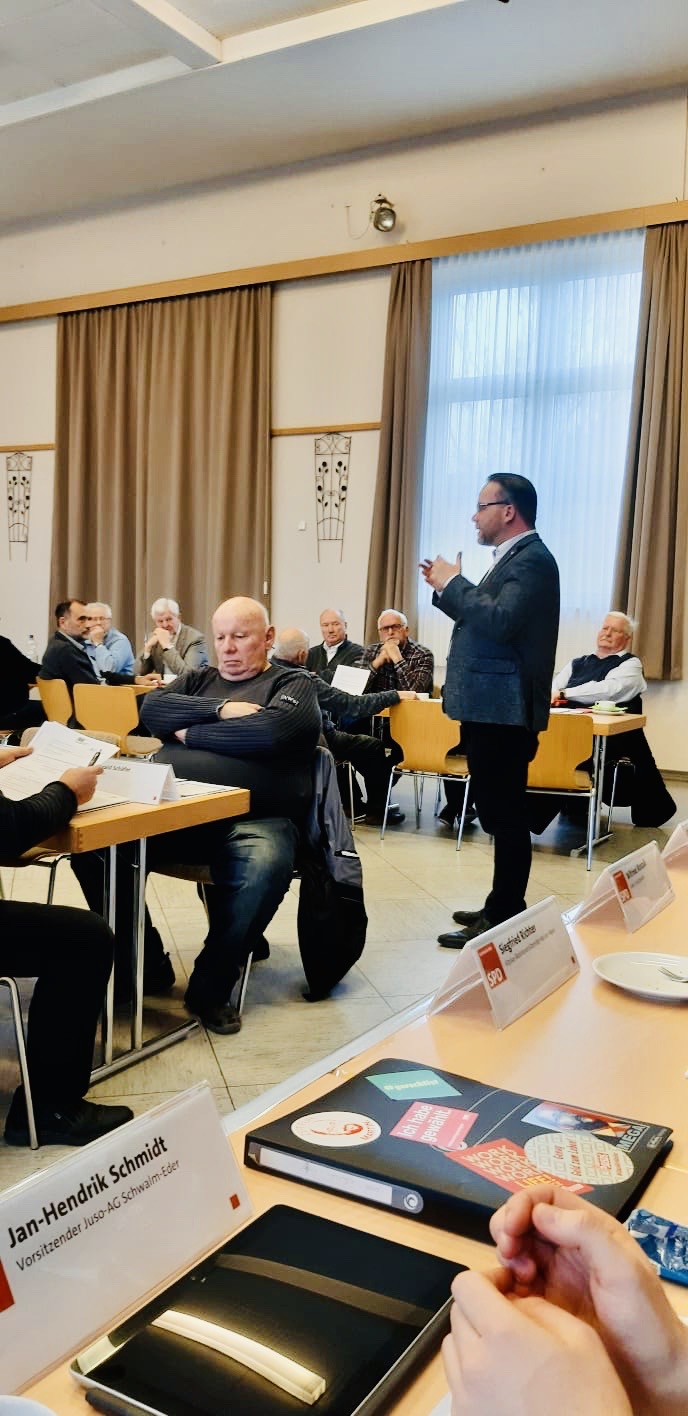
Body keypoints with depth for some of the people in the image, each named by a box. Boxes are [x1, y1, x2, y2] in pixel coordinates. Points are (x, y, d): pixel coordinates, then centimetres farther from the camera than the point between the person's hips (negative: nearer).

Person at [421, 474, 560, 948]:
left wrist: (453, 583, -15)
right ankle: (503, 909, 25)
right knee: (501, 815, 15)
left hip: (504, 712, -11)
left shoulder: (531, 559, -13)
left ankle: (505, 920, 1)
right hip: (492, 709, 11)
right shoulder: (514, 558, 19)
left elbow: (500, 622, -26)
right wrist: (447, 587, 10)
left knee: (507, 817, -5)